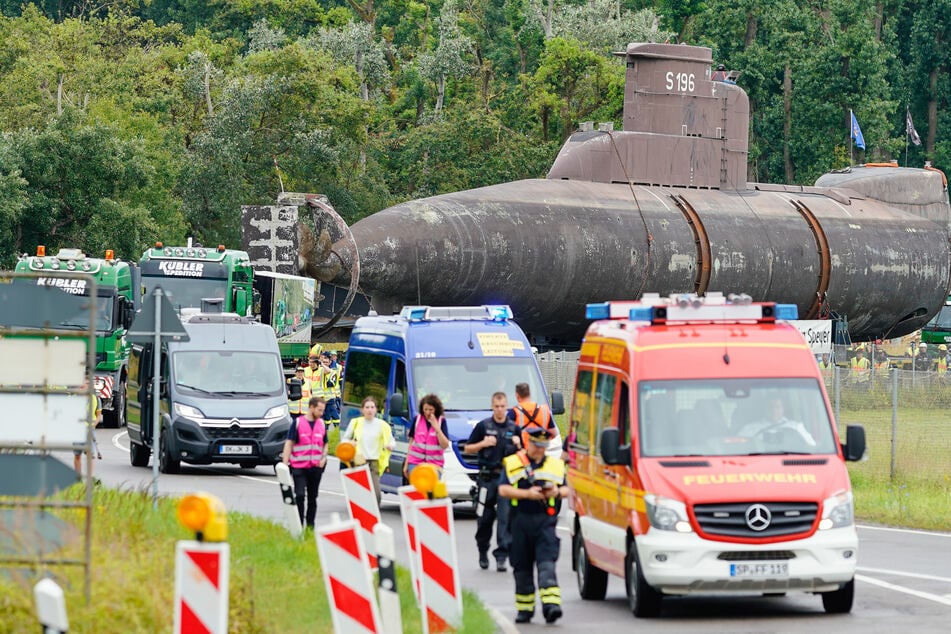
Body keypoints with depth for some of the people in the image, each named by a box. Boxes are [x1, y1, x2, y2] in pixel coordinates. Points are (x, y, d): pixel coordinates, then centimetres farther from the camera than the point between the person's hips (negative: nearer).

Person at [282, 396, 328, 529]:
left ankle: (310, 527, 17)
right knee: (299, 496, -13)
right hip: (299, 467, -4)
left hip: (316, 467, 4)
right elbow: (289, 444, -5)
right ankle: (299, 526, -8)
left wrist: (323, 458, 1)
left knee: (312, 498, 9)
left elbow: (325, 444, 21)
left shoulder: (321, 424, 11)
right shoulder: (297, 423, -3)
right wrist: (284, 465, -12)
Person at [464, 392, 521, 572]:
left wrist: (518, 445, -4)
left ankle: (502, 554, -8)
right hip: (487, 477, -1)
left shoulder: (513, 428, 11)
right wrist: (483, 444, -9)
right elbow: (467, 449, 7)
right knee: (484, 517, 4)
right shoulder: (483, 426, 5)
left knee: (506, 516, -8)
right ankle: (483, 551, 23)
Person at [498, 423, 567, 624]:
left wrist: (557, 492, -7)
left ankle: (551, 603, -26)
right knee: (522, 567, 7)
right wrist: (527, 494, -15)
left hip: (545, 521, 0)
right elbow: (503, 489, -4)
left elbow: (566, 489, 16)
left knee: (546, 563, -14)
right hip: (520, 520, 0)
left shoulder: (555, 465, 14)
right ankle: (524, 608, 17)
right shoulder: (512, 464, 6)